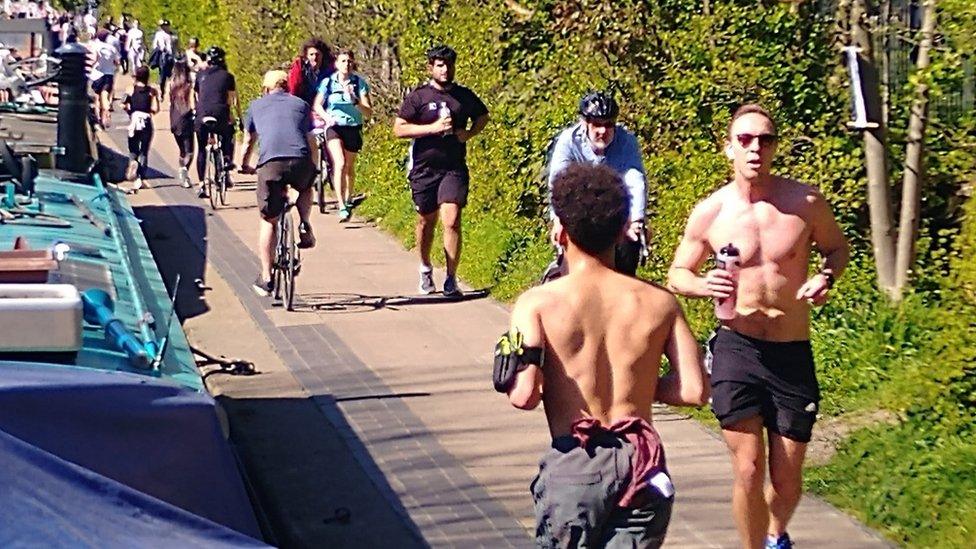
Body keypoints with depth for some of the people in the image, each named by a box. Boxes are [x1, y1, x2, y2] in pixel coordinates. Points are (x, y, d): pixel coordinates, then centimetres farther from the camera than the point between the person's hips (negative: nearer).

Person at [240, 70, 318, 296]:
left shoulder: (256, 105, 25)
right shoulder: (301, 105, 25)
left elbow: (249, 142, 34)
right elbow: (312, 143, 29)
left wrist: (244, 166, 51)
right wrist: (314, 167, 45)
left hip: (270, 163, -1)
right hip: (301, 161, 1)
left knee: (268, 221, 11)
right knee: (306, 188, 36)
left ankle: (266, 278, 9)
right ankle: (305, 226, 12)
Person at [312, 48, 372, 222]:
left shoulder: (359, 83, -4)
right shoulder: (328, 82, -2)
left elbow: (368, 112, -8)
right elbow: (317, 105, 4)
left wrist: (354, 100, -25)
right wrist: (327, 118, -14)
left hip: (353, 128, 1)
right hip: (334, 127, -1)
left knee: (349, 167, 13)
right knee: (339, 164, -19)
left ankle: (348, 199, 36)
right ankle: (342, 207, -21)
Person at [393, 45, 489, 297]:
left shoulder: (464, 96, 6)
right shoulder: (417, 97, -2)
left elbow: (483, 116, 24)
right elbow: (399, 129, -7)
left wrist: (469, 133, 3)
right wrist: (434, 128, -16)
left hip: (454, 167, 0)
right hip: (424, 168, 0)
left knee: (451, 221, -13)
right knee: (426, 220, 14)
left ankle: (451, 279, -8)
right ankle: (426, 268, 37)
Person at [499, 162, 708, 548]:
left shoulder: (539, 303, -6)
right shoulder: (659, 303, 3)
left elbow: (524, 395, -16)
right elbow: (695, 391, -1)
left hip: (573, 467, -2)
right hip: (641, 465, 2)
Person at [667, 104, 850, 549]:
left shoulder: (805, 203, -5)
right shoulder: (709, 213, -4)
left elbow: (838, 248, 13)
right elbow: (676, 275, 8)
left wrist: (825, 277, -10)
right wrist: (705, 286, -15)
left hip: (792, 354, 1)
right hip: (736, 348, -1)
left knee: (787, 480, 9)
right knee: (748, 471, -9)